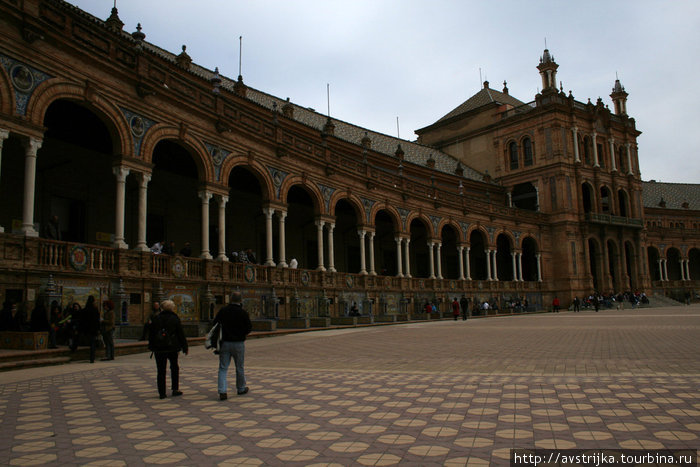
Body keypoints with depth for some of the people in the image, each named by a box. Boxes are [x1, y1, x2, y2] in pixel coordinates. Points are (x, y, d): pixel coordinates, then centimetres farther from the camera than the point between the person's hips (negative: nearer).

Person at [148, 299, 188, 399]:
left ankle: (162, 393, 4)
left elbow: (151, 333, 6)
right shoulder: (175, 318, -4)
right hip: (172, 347, -1)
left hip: (158, 348, 1)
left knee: (161, 370, 4)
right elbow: (181, 334, -2)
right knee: (174, 367, 16)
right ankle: (175, 389, 13)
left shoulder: (156, 318, 1)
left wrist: (151, 346, 16)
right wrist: (185, 347, 5)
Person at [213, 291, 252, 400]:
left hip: (225, 342, 1)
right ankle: (241, 389, 28)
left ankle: (222, 391, -9)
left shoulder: (223, 311, -3)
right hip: (239, 343, -1)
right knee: (240, 368, 14)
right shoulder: (243, 313, -9)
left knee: (223, 368, 3)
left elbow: (215, 324, 3)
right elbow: (249, 328, -4)